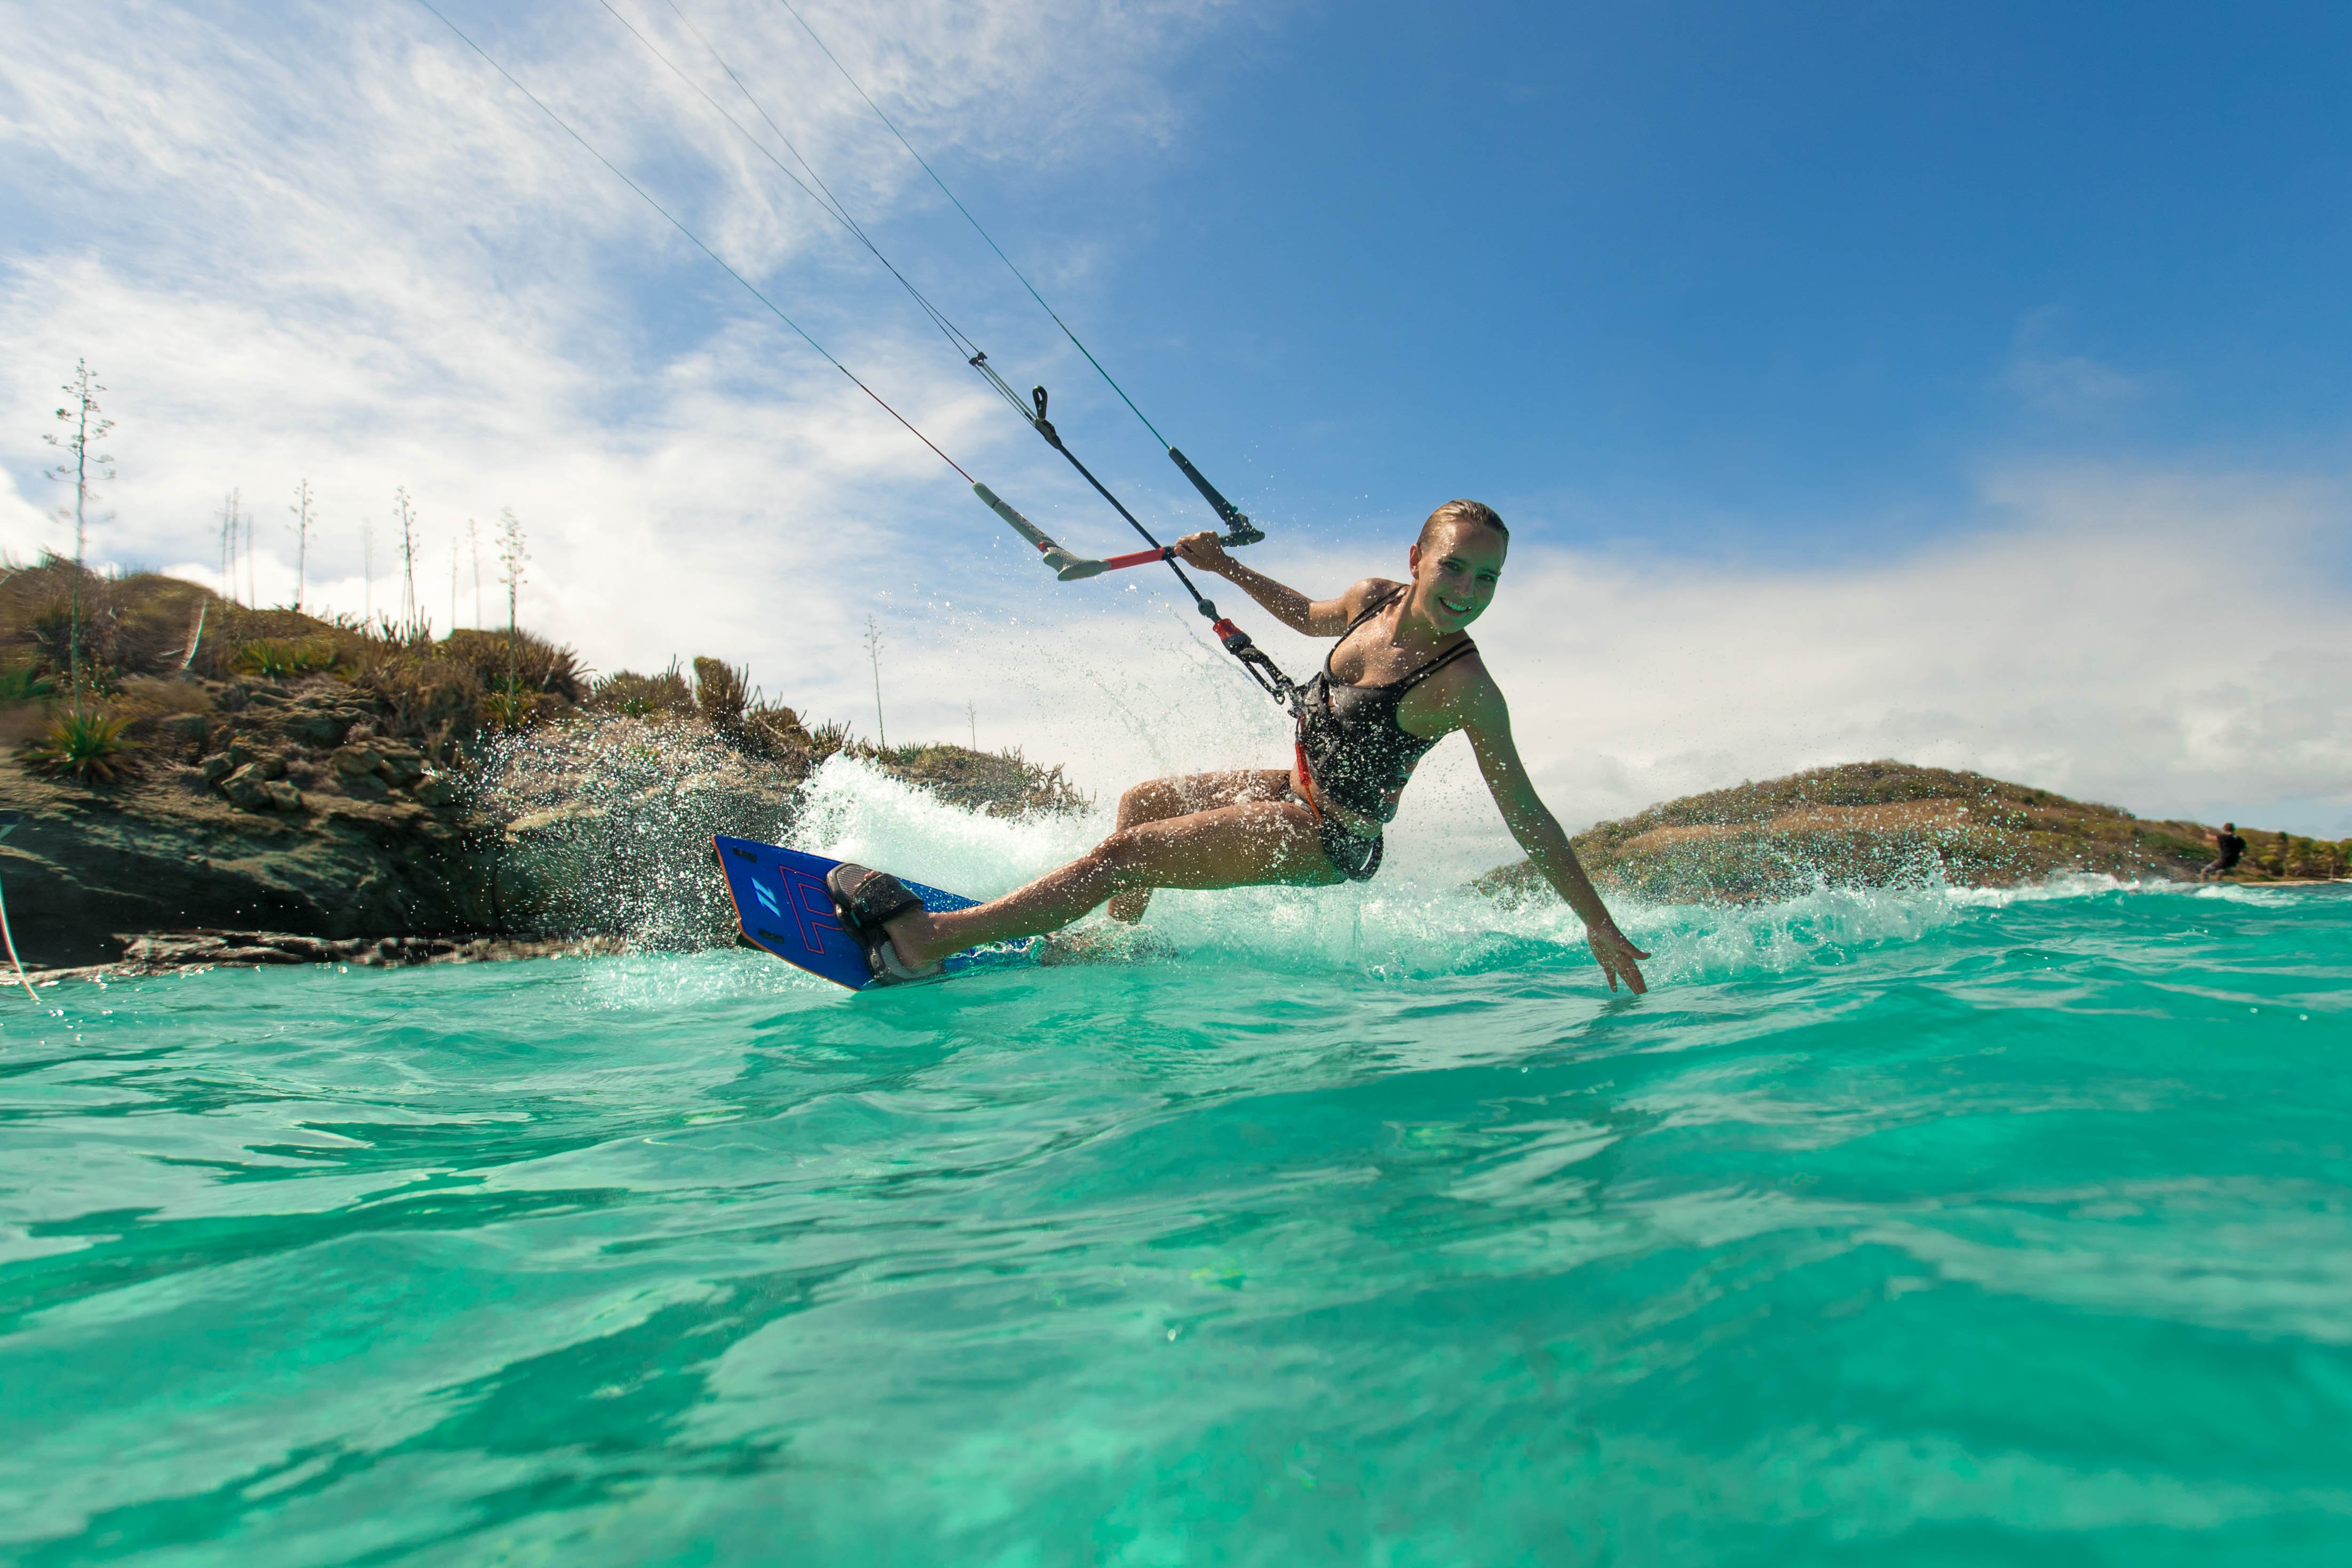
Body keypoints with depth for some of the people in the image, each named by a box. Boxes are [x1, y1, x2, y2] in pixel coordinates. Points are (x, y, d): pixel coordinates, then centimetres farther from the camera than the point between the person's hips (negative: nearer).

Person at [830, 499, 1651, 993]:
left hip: (1329, 840, -8)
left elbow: (1526, 816, -19)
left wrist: (1600, 925, -19)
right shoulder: (1374, 598, -7)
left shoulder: (1465, 687, -25)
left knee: (1123, 853, -17)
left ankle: (922, 940, -17)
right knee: (1139, 801, 23)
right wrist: (1227, 568, 15)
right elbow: (1308, 615, 17)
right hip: (1297, 788, 8)